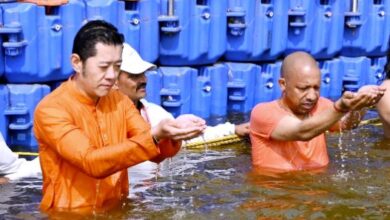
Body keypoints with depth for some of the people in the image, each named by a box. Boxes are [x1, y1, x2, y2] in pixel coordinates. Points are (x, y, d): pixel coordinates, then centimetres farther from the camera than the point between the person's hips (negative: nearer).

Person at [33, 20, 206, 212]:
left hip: (115, 211, 4)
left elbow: (155, 151, -1)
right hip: (68, 214, -4)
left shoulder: (119, 101, 6)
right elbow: (92, 162, -25)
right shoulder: (50, 109, -14)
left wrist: (171, 138, -22)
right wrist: (154, 137, -32)